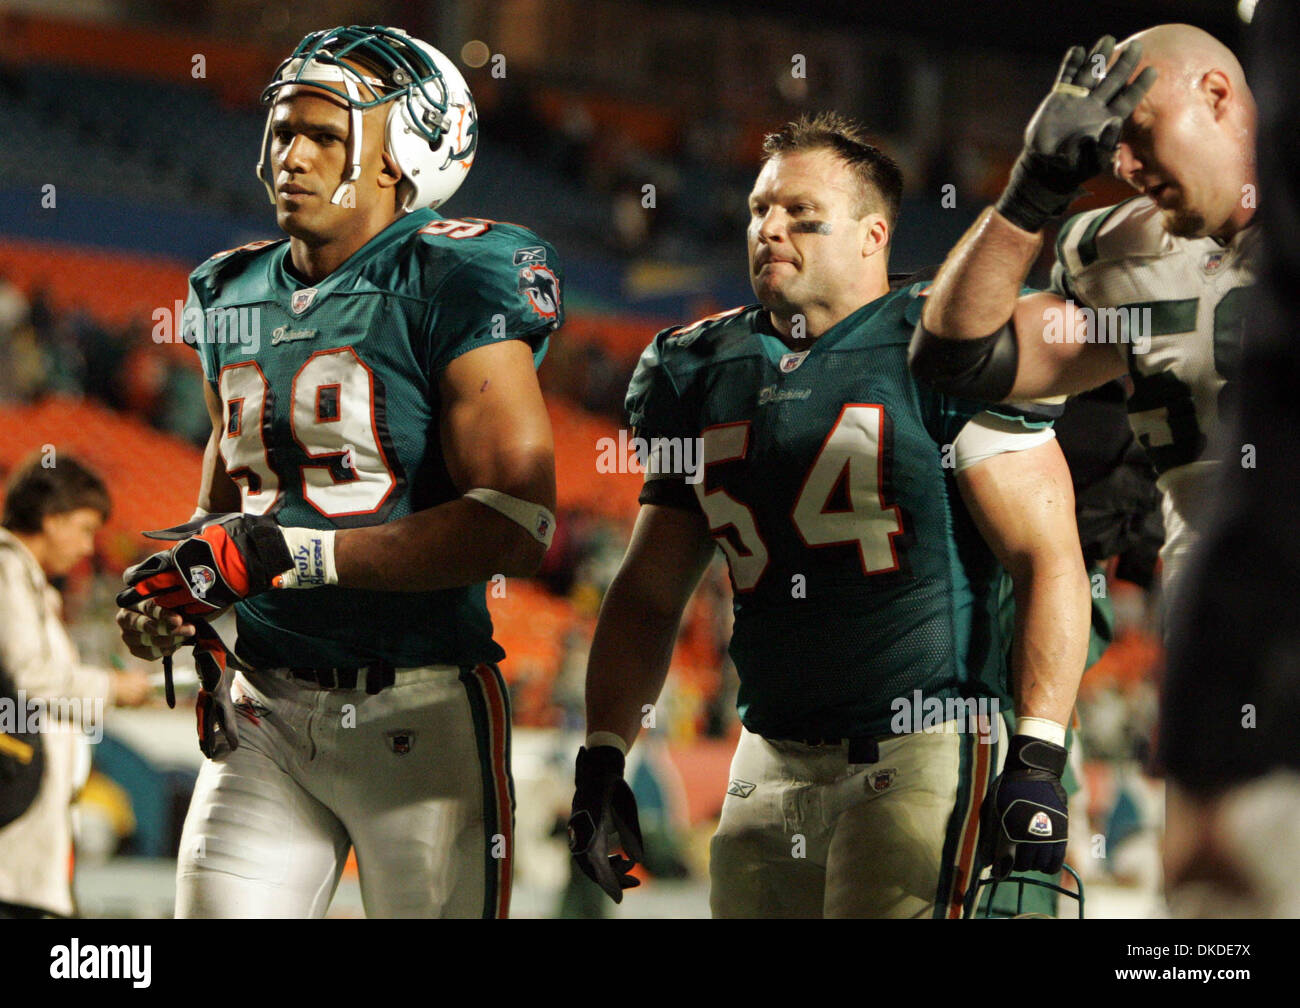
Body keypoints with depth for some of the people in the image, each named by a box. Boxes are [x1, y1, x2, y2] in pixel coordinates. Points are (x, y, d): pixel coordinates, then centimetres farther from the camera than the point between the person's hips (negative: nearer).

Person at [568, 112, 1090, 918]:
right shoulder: (704, 374, 14)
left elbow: (1049, 560, -8)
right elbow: (650, 593, 19)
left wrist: (1039, 758, -16)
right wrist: (602, 760, 11)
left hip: (918, 751, -6)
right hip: (771, 756, 6)